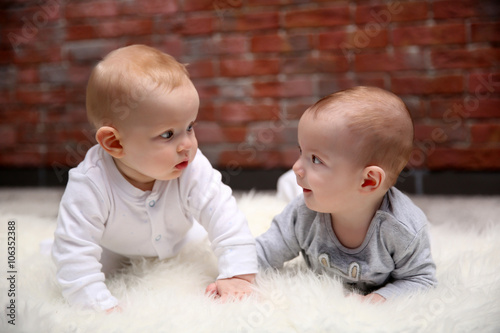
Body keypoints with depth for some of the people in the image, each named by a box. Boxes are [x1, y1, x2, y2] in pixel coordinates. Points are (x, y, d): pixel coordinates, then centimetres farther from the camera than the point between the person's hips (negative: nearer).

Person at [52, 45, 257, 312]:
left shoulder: (193, 169, -35)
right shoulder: (90, 187, -42)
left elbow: (226, 219, -33)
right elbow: (75, 255, -40)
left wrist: (239, 276, -43)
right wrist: (103, 308, -47)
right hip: (113, 253, -2)